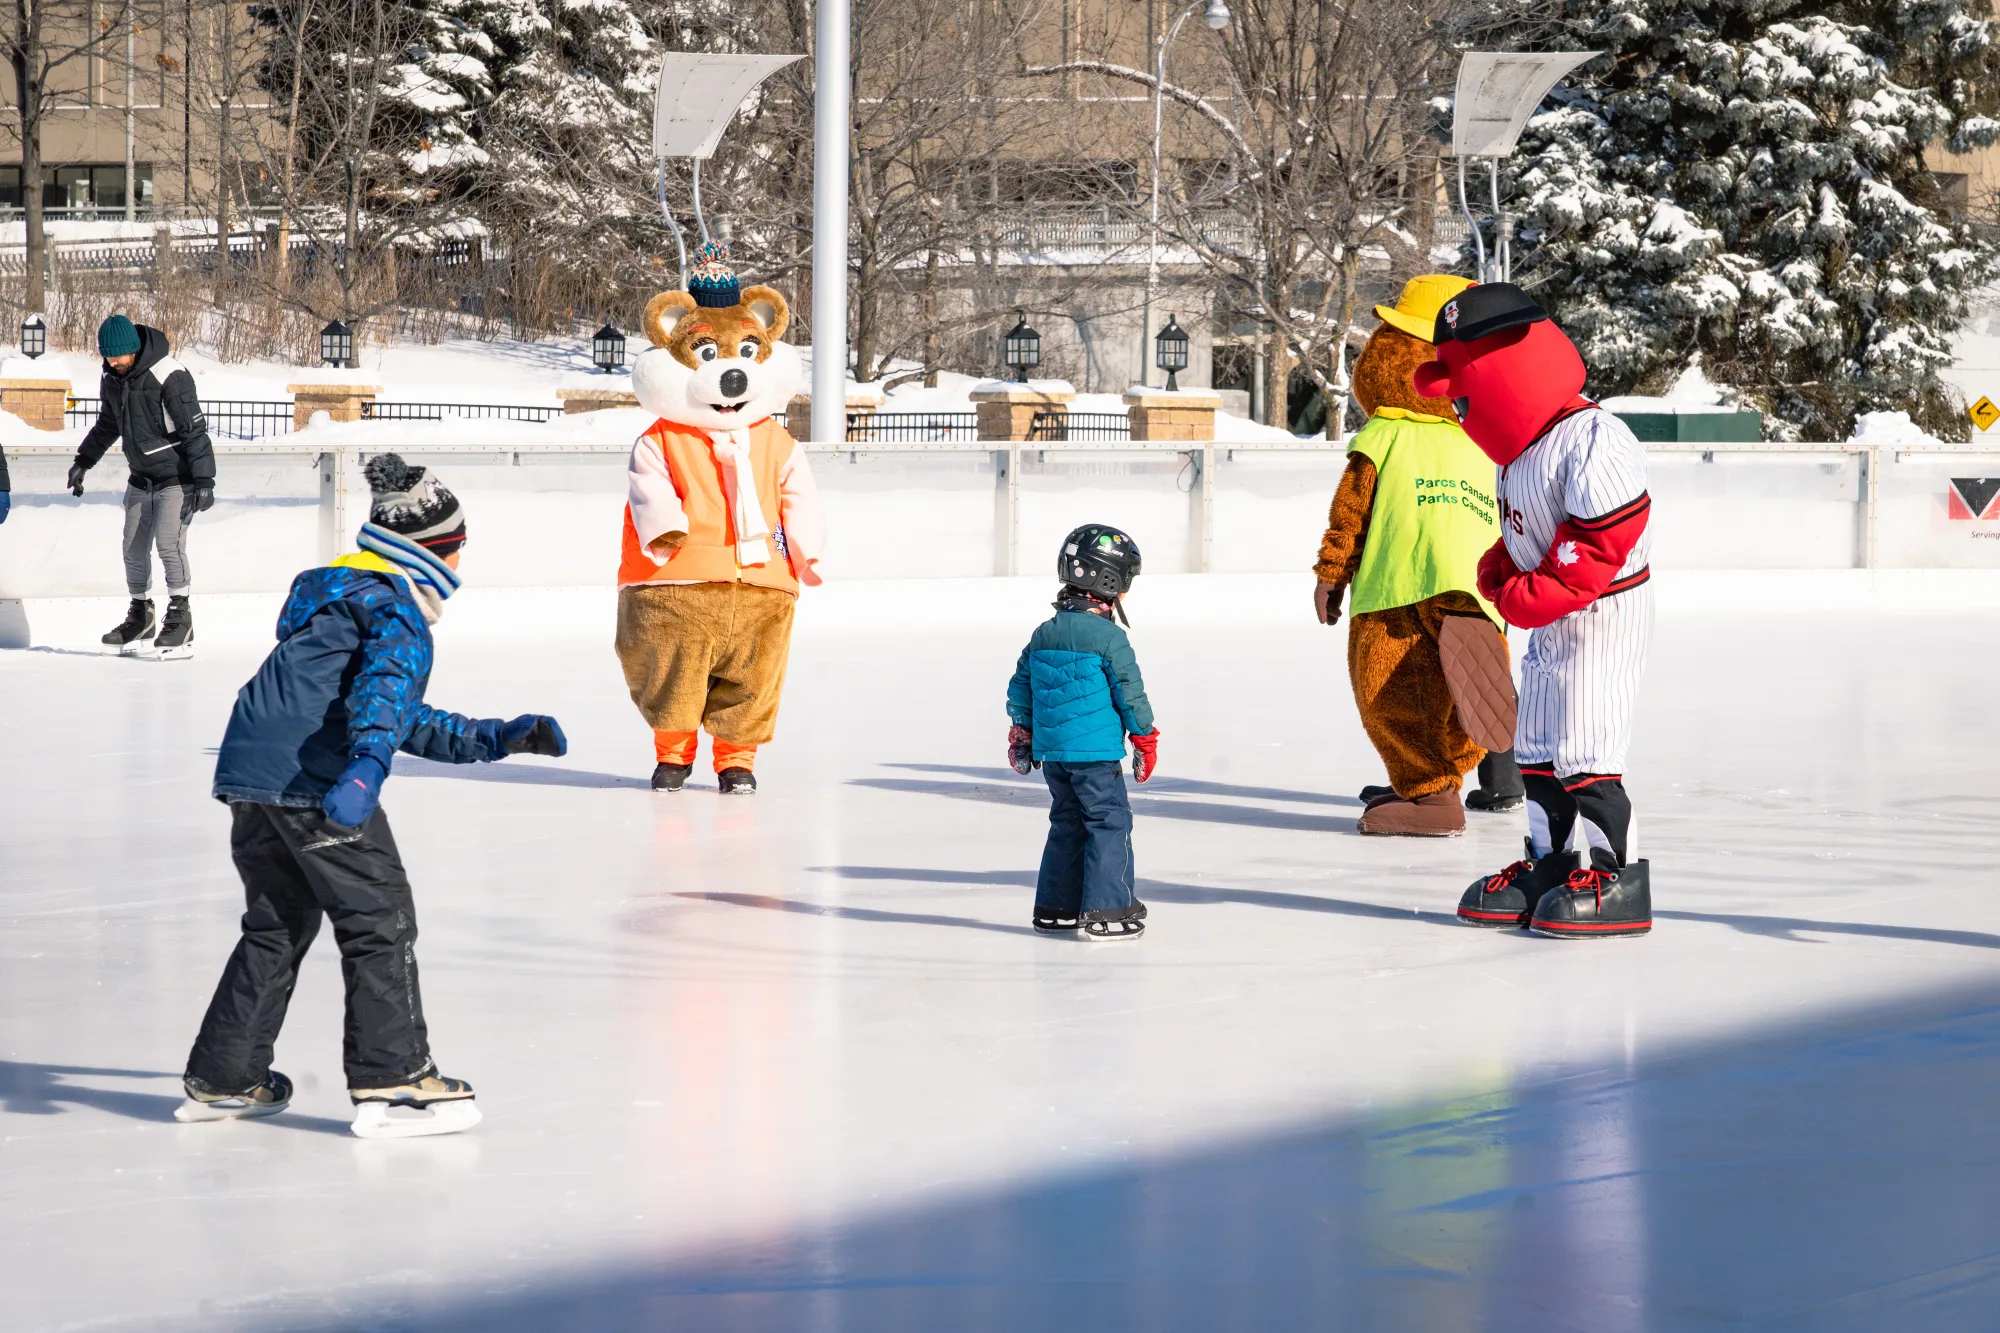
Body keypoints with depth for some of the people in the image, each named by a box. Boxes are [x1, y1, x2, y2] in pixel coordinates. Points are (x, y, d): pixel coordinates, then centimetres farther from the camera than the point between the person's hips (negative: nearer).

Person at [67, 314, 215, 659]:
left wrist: (204, 480, -23)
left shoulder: (169, 376, -23)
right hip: (141, 480, 7)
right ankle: (140, 617, 22)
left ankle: (180, 619, -9)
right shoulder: (113, 379, 1)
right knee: (134, 549, 7)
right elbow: (107, 425, 19)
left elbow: (195, 429, -21)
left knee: (168, 542, -18)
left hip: (177, 478, -7)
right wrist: (83, 461, 18)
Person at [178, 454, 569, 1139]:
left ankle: (223, 1079, 23)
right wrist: (369, 764, -38)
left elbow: (410, 722, 34)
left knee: (278, 923, 19)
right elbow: (384, 689, -23)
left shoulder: (338, 591, 29)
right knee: (379, 918, -3)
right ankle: (393, 1081, -4)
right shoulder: (398, 607, -2)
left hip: (249, 774, 9)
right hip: (309, 775, -9)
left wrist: (497, 738, 33)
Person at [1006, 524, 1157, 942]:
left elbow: (1021, 688, 14)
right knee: (1110, 823, -2)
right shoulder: (1109, 638, -13)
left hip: (1052, 750, 7)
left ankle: (1055, 907, 21)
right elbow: (1130, 693, -10)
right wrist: (1146, 738, 2)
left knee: (1067, 824, 18)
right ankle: (1107, 911, -6)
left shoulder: (1043, 636, 9)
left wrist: (1021, 734, 25)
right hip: (1095, 751, -7)